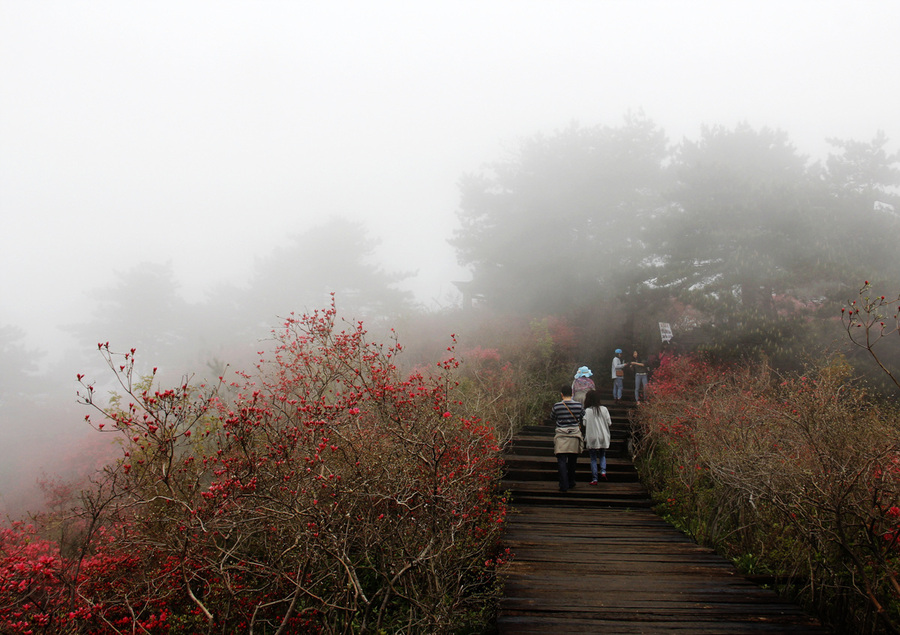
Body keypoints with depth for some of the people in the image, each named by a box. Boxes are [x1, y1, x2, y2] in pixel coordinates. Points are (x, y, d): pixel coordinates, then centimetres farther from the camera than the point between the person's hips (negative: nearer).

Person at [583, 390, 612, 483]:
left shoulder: (587, 411, -11)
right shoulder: (604, 409, -2)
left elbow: (585, 425, -13)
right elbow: (609, 423, 3)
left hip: (592, 438, -3)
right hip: (603, 438, 3)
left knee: (593, 459, 5)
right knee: (602, 456, 21)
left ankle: (594, 479, 4)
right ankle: (603, 471, 0)